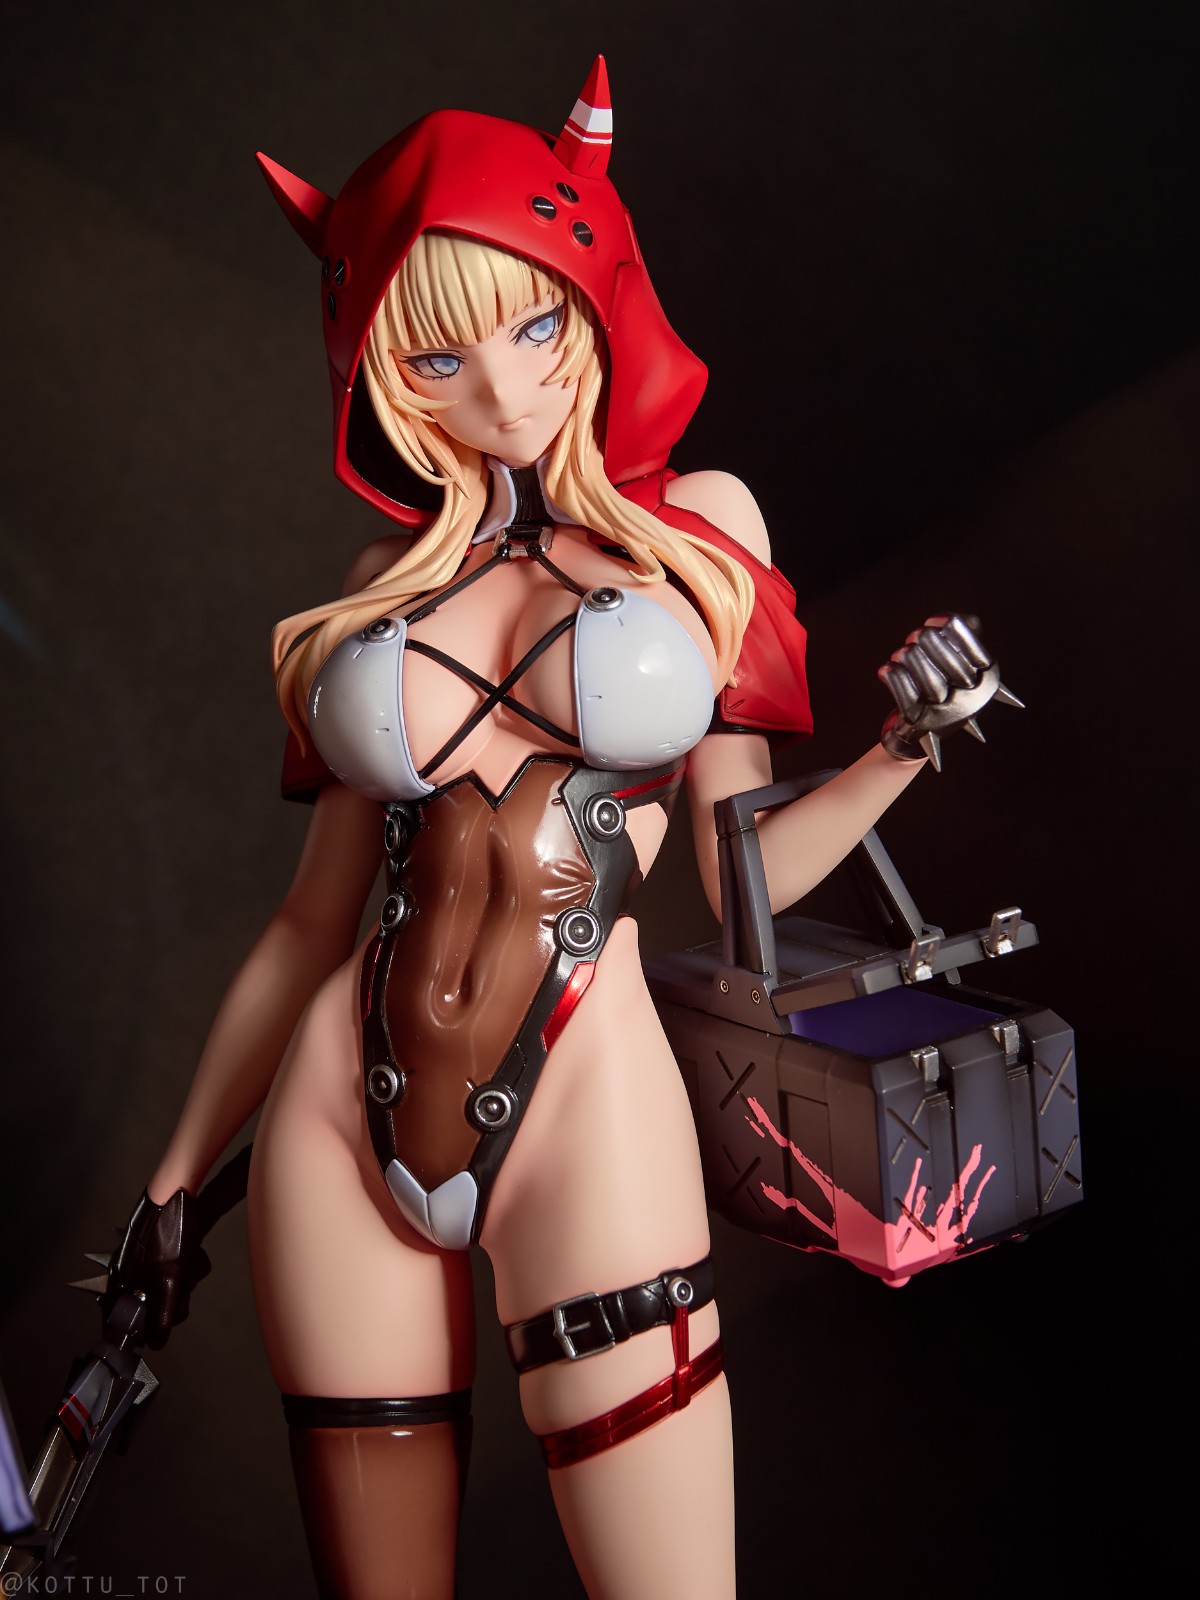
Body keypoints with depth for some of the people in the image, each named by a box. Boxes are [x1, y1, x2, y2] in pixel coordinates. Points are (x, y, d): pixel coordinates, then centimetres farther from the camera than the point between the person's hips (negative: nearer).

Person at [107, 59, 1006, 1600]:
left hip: (585, 1110, -2)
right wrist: (178, 1173, 15)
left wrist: (902, 748, -10)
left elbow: (745, 868, 7)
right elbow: (314, 918, 14)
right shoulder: (387, 587, 11)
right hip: (336, 1114, 3)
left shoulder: (695, 525, 7)